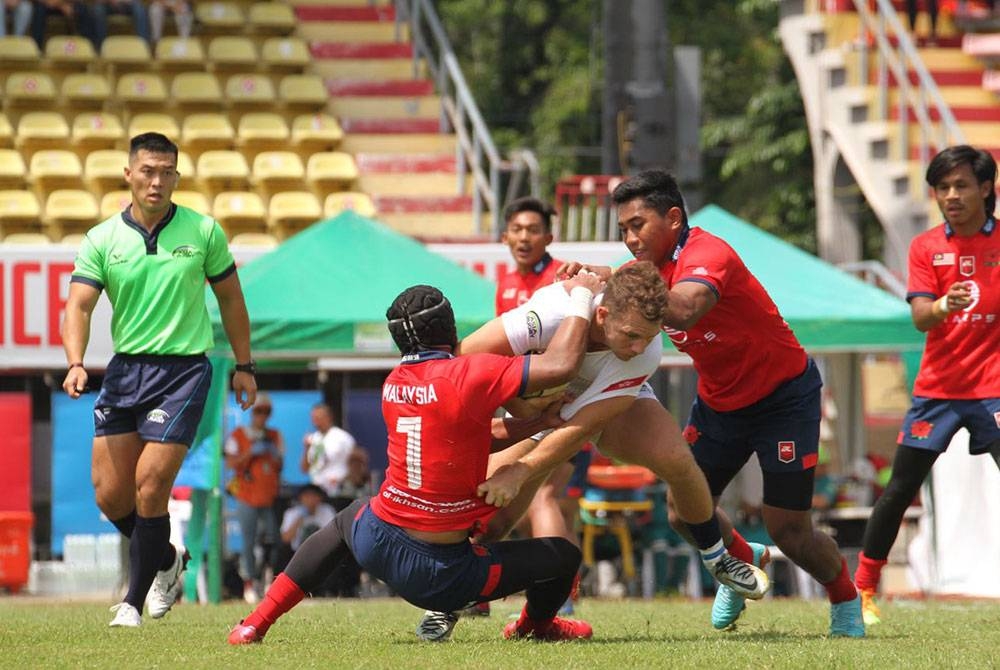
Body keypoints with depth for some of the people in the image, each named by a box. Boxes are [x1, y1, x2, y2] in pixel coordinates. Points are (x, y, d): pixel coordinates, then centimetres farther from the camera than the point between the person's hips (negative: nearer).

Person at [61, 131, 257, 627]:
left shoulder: (203, 232, -1)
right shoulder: (101, 240, 0)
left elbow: (230, 298, 11)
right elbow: (79, 306, -8)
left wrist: (244, 365, 11)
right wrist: (76, 363, -25)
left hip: (184, 370, -3)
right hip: (124, 369, 3)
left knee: (149, 489, -12)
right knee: (109, 495, 2)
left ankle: (135, 599, 2)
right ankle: (166, 560, 30)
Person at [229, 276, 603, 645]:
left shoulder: (393, 384, 3)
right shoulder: (469, 376, -18)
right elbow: (561, 364, -21)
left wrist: (532, 424, 15)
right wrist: (582, 297, -7)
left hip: (376, 545, 6)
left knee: (348, 520, 42)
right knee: (563, 556, 12)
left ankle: (257, 623, 34)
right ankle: (536, 625, 45)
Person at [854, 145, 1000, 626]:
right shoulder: (925, 247, 3)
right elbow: (920, 317, -8)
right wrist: (943, 306, -29)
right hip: (937, 386, 2)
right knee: (899, 491, 2)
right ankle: (862, 591, 13)